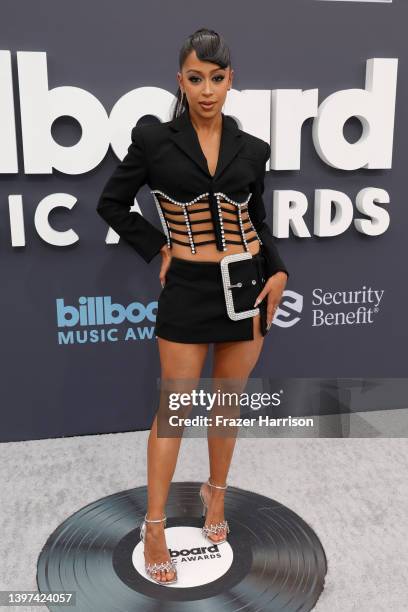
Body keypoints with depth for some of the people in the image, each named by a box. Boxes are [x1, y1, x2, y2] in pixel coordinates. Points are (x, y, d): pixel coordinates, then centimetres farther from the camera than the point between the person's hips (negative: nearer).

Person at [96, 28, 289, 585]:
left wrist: (278, 272, -3)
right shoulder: (154, 140, -3)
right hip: (188, 288, -3)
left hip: (247, 283, 3)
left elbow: (258, 221, 12)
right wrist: (157, 249, -2)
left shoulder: (251, 149, 5)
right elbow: (111, 203, 6)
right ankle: (155, 526, 19)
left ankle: (216, 493, 37)